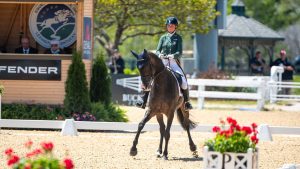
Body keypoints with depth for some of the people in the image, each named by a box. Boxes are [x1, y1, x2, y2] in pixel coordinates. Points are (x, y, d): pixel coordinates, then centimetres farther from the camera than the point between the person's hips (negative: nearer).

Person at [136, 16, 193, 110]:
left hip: (174, 63, -2)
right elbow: (158, 50, 8)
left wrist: (174, 55, -24)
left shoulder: (178, 38, 7)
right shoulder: (163, 37, 13)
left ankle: (186, 102, -7)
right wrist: (159, 54, -16)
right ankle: (143, 100, -12)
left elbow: (180, 52, -3)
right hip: (162, 62, 2)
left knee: (183, 80, -22)